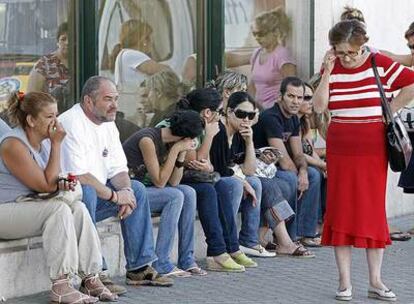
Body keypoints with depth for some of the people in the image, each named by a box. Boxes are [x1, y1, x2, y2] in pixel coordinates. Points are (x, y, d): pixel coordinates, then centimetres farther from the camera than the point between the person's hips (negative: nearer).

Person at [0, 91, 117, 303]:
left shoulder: (44, 142, 8)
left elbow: (50, 185, 18)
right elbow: (46, 185, -19)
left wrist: (61, 185, -7)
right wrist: (57, 144, -16)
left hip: (29, 205, 9)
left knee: (78, 207, -12)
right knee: (59, 209, -28)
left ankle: (90, 278, -13)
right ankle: (60, 287, -29)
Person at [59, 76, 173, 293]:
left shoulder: (108, 124, 9)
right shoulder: (71, 124, -20)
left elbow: (118, 169, 10)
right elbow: (78, 176, -28)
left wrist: (125, 190, -13)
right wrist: (115, 196, -20)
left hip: (97, 194, 9)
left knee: (136, 189, 3)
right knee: (86, 191, -37)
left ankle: (139, 267, 3)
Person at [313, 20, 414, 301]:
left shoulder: (379, 64, -4)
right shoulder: (332, 68, 3)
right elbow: (319, 106, -6)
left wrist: (388, 111, -4)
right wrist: (328, 72, -12)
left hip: (372, 148, -2)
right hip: (340, 148, 2)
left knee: (373, 211, 1)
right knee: (340, 210, 0)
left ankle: (376, 281, 7)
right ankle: (345, 281, 6)